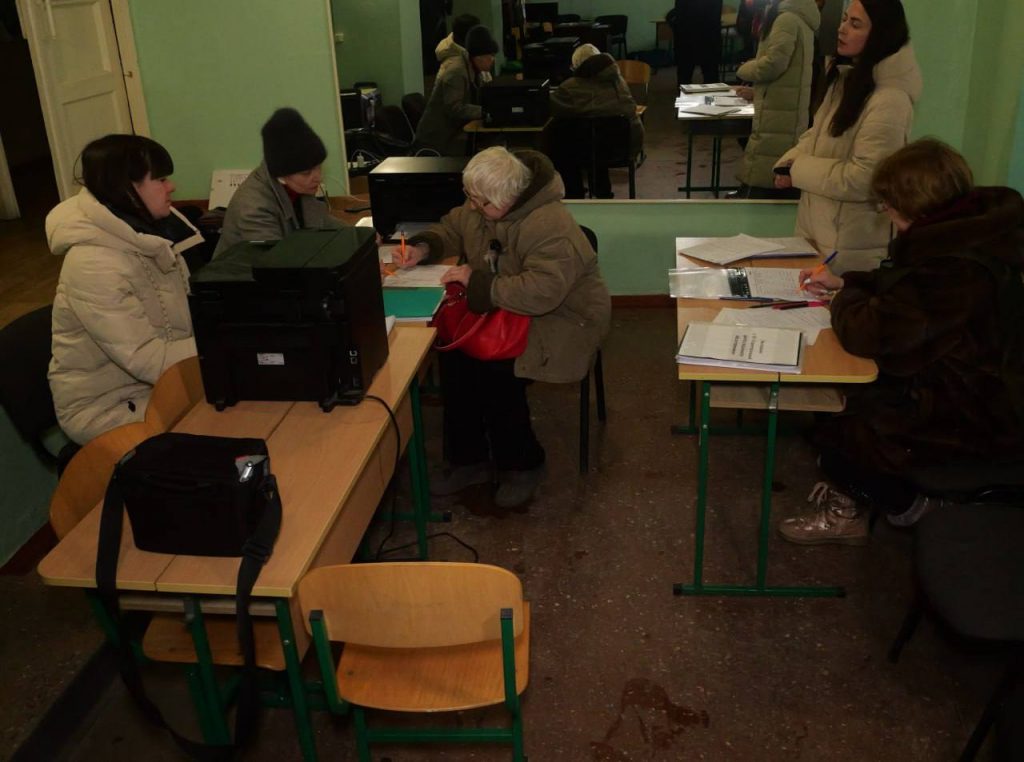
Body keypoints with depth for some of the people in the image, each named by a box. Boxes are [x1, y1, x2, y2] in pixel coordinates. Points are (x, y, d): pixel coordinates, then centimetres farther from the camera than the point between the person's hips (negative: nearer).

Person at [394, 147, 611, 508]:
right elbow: (451, 228, 18)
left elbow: (542, 292, -38)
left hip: (561, 319, -8)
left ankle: (523, 465, -1)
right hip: (509, 311, 8)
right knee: (453, 353, -17)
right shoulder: (478, 209, -2)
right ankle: (469, 460, 1)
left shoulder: (550, 227, -29)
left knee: (498, 370, -28)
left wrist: (477, 282, -30)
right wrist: (425, 247, -4)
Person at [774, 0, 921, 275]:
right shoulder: (847, 78, 8)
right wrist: (789, 163, -5)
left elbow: (861, 180, -25)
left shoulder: (890, 100, -22)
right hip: (816, 226, 9)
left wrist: (799, 171, -15)